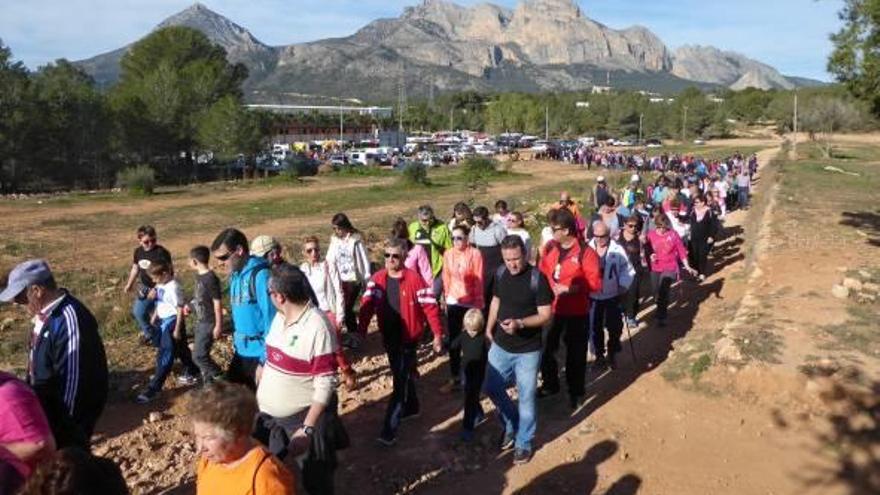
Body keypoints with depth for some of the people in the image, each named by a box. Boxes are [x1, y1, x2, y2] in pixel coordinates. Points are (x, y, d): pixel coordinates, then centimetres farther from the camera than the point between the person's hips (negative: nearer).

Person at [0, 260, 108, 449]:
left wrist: (68, 424, -22)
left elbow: (73, 378, -27)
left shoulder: (69, 319, -30)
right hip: (47, 408, 9)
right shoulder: (46, 313, 0)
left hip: (67, 413, -9)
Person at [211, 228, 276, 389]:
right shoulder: (235, 276, 6)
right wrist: (235, 343, 16)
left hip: (259, 355, -8)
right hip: (241, 352, 8)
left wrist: (266, 360, -19)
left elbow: (271, 319, -20)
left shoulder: (260, 275, -19)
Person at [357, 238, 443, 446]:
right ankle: (412, 407, 46)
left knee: (400, 382, -4)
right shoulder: (377, 279, -1)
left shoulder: (414, 279, -16)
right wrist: (361, 331, -15)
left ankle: (389, 430, -1)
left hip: (408, 339, -5)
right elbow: (367, 305, -4)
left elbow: (430, 306, -11)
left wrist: (437, 334, -9)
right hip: (389, 338, 5)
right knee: (403, 375, 24)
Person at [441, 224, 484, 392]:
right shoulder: (448, 254, 1)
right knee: (453, 340, 8)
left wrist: (478, 303, -9)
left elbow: (479, 280, -10)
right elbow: (446, 278, 8)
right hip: (453, 303, 4)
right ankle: (455, 377, 19)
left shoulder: (475, 254, -12)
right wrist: (446, 298, 10)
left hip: (471, 303, -4)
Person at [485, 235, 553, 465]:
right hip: (500, 346, 5)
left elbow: (546, 315, -17)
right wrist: (489, 328, 6)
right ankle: (511, 425, 40)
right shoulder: (500, 274, -3)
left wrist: (520, 323, -30)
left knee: (526, 397, 8)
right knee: (492, 389, 15)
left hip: (528, 351, -5)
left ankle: (524, 442, 28)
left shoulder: (537, 278, -19)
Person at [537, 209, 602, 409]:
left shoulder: (585, 252, -15)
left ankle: (576, 391, 29)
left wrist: (570, 288, -24)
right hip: (551, 308, 4)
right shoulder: (549, 248, 1)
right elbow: (541, 273, 13)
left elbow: (595, 283, -15)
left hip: (576, 311, -4)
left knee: (575, 353, 9)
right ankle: (550, 384, 35)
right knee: (546, 348, 13)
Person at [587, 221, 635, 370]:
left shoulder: (617, 250, -10)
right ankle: (599, 355, 25)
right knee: (595, 328, 8)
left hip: (612, 296, -1)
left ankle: (612, 354, 28)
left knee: (615, 327, 7)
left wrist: (623, 286, -12)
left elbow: (628, 270, -3)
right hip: (593, 297, 1)